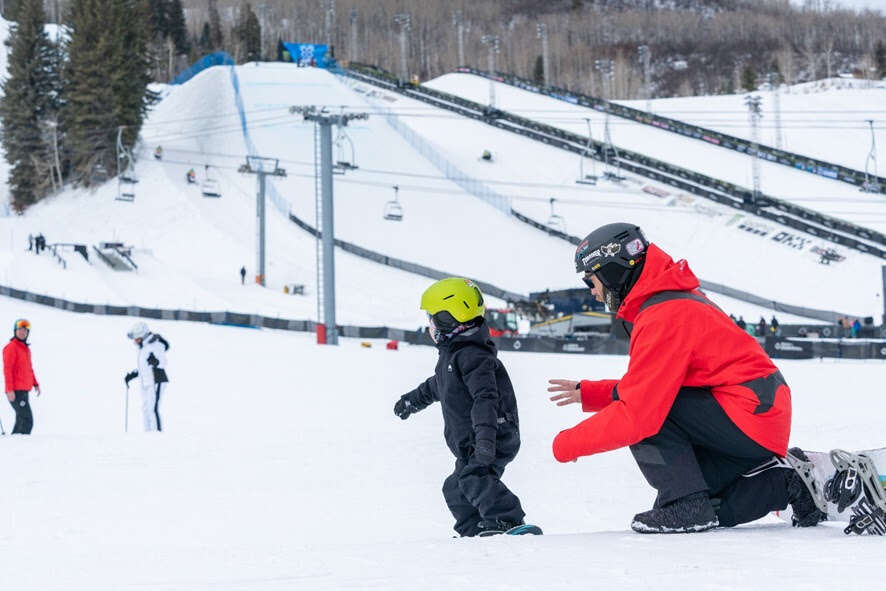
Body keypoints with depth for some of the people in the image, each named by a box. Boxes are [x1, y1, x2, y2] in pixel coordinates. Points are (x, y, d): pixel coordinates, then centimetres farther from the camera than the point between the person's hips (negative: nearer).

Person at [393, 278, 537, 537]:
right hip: (470, 443, 11)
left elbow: (485, 398, -29)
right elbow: (437, 385, 40)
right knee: (455, 489, 17)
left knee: (475, 477, -30)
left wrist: (485, 437, -39)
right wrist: (412, 399, 56)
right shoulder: (452, 354, 18)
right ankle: (474, 530, 23)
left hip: (495, 437, -11)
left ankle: (509, 521, -39)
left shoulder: (471, 355, -17)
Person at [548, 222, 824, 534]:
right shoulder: (675, 299, 14)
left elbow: (637, 410, -25)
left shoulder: (663, 316, -19)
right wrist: (589, 393, 12)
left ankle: (685, 506, -15)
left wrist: (567, 444, -15)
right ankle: (786, 483, 12)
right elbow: (645, 386, 21)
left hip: (747, 419, -10)